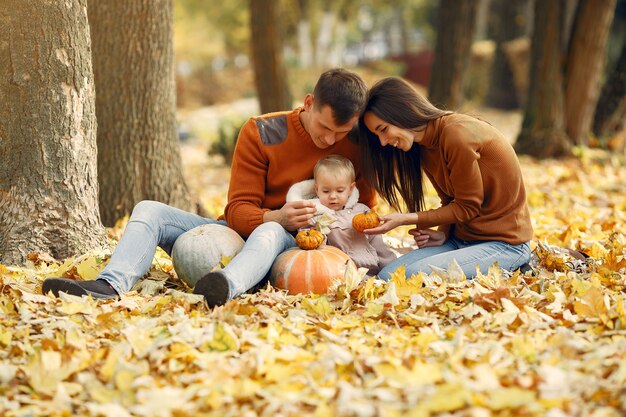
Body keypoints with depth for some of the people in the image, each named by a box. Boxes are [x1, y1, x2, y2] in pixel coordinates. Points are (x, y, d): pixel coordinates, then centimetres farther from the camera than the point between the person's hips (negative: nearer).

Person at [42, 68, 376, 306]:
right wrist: (277, 217, -34)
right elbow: (239, 211, -10)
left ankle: (228, 287, -71)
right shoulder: (260, 133, -7)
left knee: (270, 233, -40)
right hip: (238, 234, 3)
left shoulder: (360, 147, -6)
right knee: (148, 210, -16)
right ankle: (112, 284, -44)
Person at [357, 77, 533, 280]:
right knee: (386, 276, -11)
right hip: (461, 238, 9)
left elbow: (467, 207, -15)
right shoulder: (424, 146, 8)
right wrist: (443, 234, -8)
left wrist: (406, 219, -14)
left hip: (504, 243, -9)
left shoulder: (457, 135, -21)